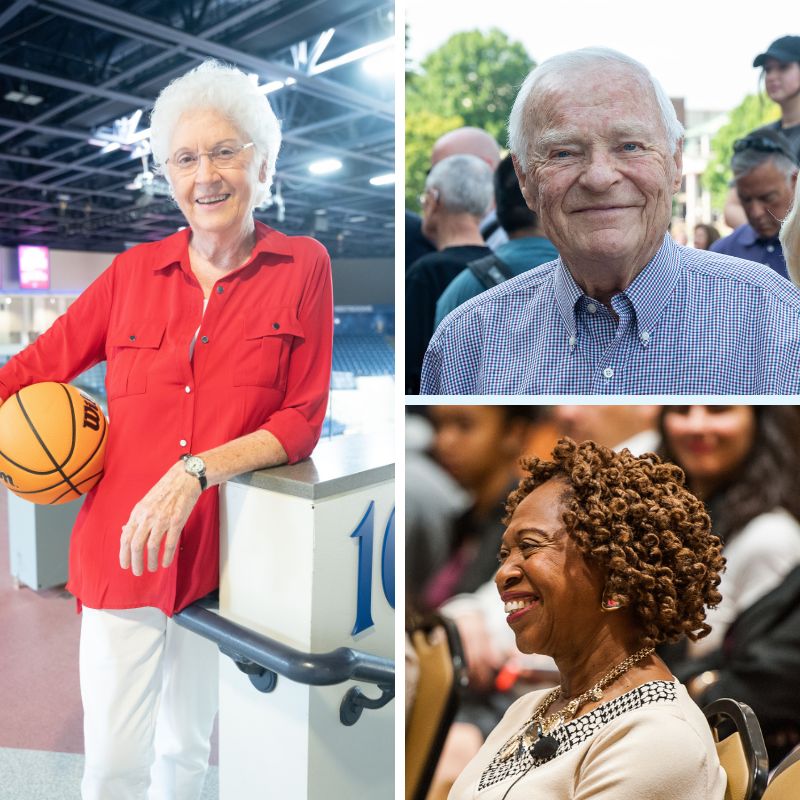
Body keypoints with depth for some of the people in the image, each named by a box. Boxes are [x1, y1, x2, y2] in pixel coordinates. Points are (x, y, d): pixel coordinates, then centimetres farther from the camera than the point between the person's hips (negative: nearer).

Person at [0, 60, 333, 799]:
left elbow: (302, 421, -6)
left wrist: (197, 471, -18)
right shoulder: (134, 271, 5)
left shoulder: (302, 267, -1)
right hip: (121, 545, 1)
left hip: (225, 549, -1)